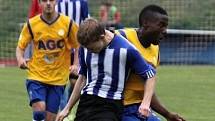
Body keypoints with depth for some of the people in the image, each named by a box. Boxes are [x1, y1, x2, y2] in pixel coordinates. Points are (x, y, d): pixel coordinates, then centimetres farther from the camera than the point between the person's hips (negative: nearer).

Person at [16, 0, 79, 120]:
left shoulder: (68, 23, -4)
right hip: (36, 76, -1)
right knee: (39, 110, -23)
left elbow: (78, 46, 6)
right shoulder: (31, 24, -3)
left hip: (58, 78, 1)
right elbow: (20, 47, 5)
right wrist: (20, 59, -16)